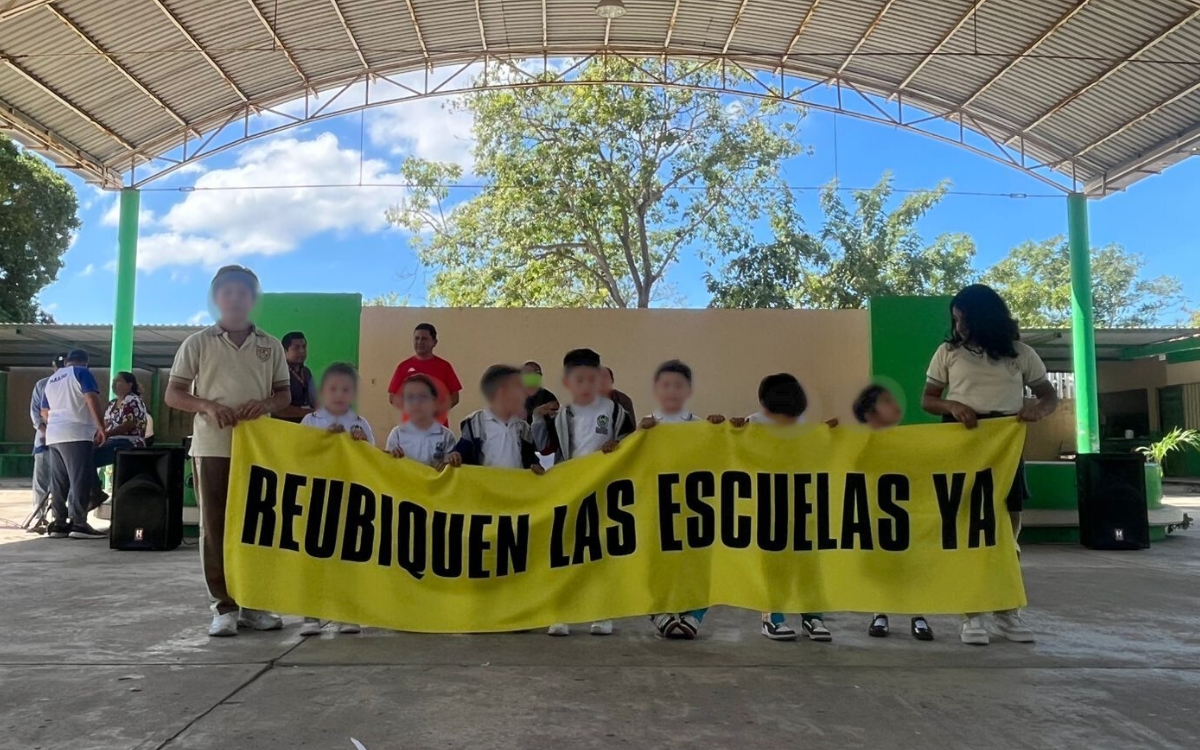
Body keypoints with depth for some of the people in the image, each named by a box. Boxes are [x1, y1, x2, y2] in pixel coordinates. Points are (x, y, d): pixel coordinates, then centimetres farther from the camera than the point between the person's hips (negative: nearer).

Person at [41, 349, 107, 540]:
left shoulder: (51, 379, 23)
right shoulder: (81, 372, 0)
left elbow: (45, 411, 28)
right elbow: (92, 399, -14)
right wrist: (101, 426, -12)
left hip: (53, 435, 8)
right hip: (76, 434, -8)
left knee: (58, 482, 8)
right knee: (80, 480, -8)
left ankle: (59, 523, 8)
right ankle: (78, 523, -11)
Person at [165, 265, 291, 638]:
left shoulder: (271, 346, 8)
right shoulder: (198, 343, 3)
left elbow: (284, 394, 12)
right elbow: (173, 394, 3)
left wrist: (266, 403, -10)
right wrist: (206, 406, -15)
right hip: (213, 447, -2)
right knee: (215, 526, 1)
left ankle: (253, 603, 16)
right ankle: (224, 606, 9)